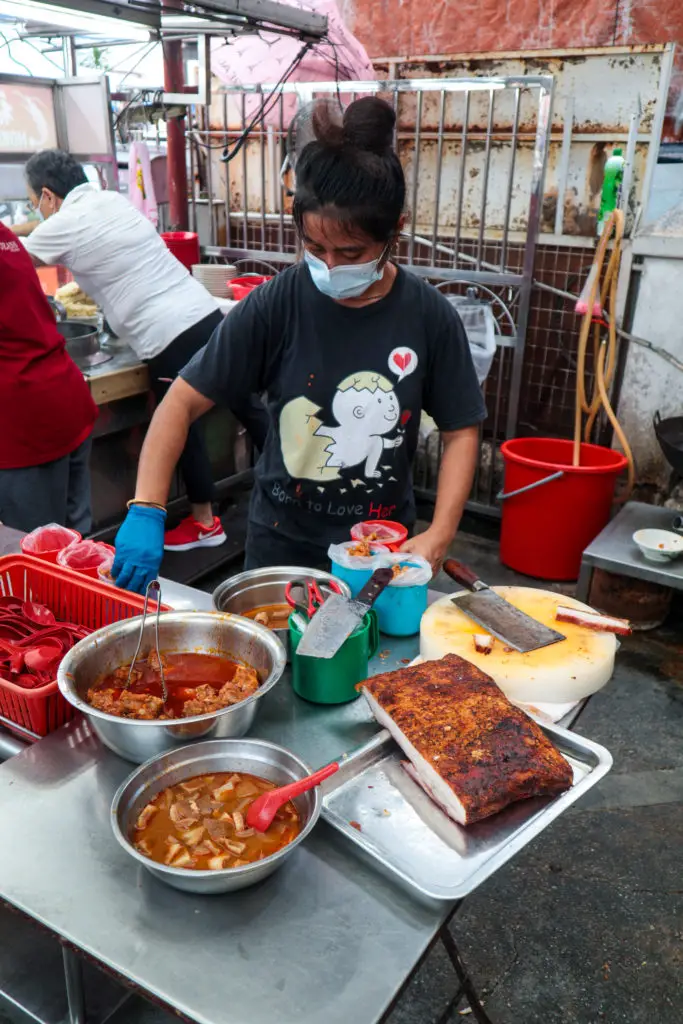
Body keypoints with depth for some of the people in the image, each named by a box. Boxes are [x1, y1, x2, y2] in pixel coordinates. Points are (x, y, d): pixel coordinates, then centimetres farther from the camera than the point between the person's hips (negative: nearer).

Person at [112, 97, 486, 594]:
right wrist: (147, 510, -24)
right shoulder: (276, 305, -14)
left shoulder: (429, 315, -12)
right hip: (281, 542, 0)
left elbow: (461, 429, -4)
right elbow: (184, 401, -12)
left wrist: (439, 537, -15)